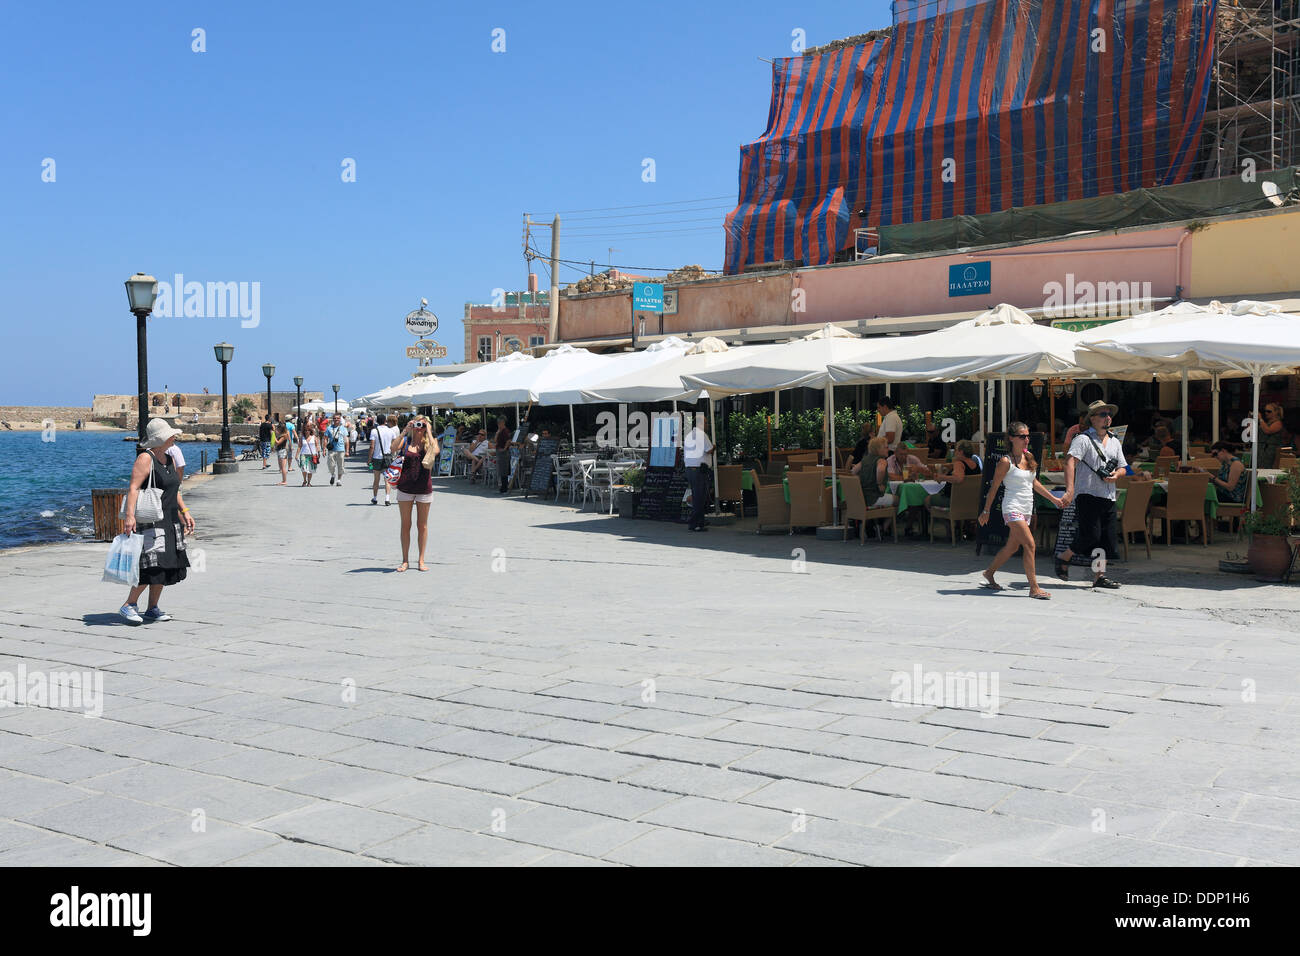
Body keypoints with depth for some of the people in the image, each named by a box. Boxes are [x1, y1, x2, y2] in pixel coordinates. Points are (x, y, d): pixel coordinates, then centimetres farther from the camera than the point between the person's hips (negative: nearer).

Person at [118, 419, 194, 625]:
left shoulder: (168, 459, 16)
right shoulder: (145, 458, -10)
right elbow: (133, 487, -19)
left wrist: (185, 512, 19)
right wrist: (130, 515, -28)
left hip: (169, 521, 9)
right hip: (149, 521, -9)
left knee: (165, 566, 8)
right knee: (152, 565, -15)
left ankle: (153, 609, 16)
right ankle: (128, 606, -4)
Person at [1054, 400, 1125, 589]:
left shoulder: (1114, 442, 17)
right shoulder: (1083, 439, -5)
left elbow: (1122, 467, 23)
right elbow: (1070, 462, -17)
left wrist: (1115, 476, -3)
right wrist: (1070, 490, -29)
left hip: (1108, 497, 7)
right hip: (1087, 495, -7)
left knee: (1107, 538, 2)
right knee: (1091, 534, -13)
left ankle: (1100, 575, 8)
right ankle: (1063, 557, 9)